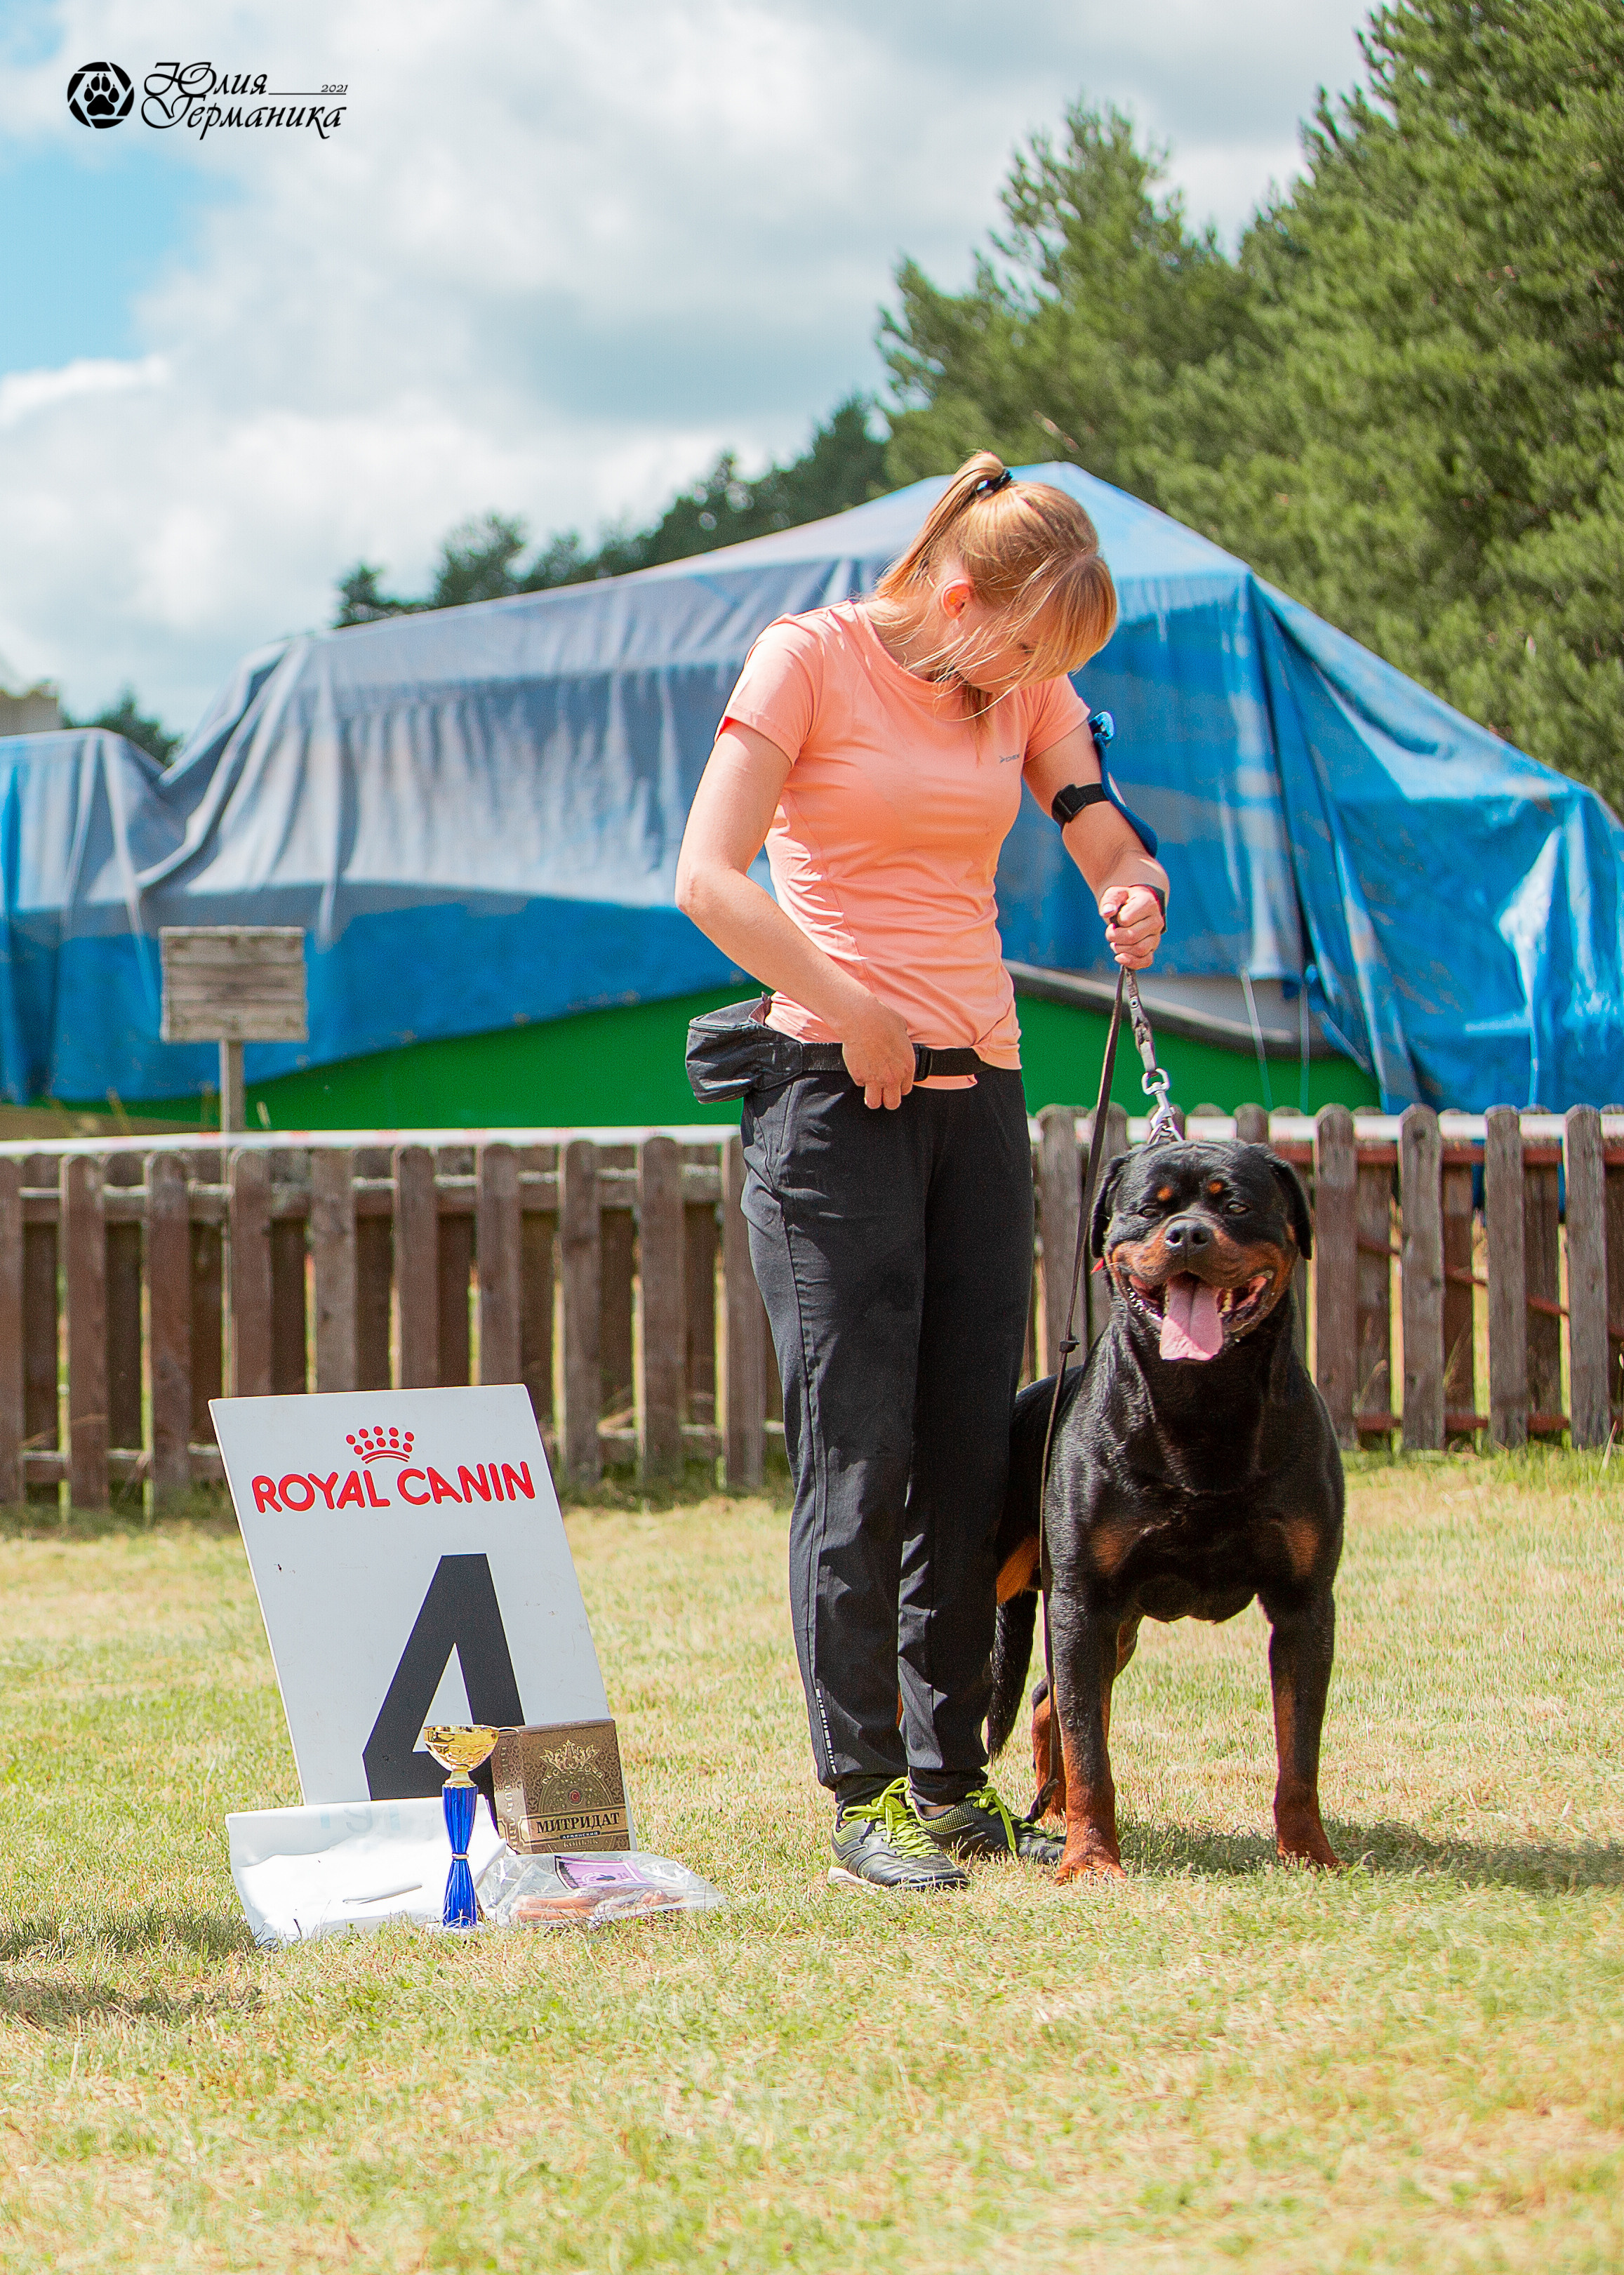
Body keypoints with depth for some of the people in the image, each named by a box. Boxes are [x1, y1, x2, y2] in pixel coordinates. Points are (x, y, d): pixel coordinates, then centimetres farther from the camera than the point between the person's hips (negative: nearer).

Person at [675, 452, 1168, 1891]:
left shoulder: (1025, 691, 10)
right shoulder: (811, 659, -6)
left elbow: (1110, 841, 9)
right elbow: (710, 879, -12)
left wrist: (1137, 893, -15)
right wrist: (852, 1014, -13)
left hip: (979, 1092, 6)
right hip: (833, 1089, -5)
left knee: (973, 1453, 4)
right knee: (858, 1450, -7)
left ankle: (952, 1780, 11)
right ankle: (863, 1790, -3)